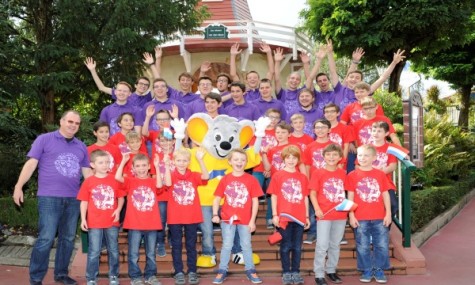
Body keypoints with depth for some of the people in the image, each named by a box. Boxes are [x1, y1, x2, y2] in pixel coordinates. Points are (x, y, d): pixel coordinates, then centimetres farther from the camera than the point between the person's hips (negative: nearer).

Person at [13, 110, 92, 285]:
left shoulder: (81, 147, 15)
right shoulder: (44, 139, 2)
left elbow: (87, 172, 17)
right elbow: (31, 164, -2)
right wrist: (19, 186, -9)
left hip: (73, 199, 5)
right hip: (49, 197, -5)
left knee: (68, 238, 10)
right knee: (46, 238, -7)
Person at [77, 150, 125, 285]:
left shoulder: (114, 180, 0)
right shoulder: (88, 182, -3)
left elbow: (121, 197, 6)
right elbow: (84, 202, 1)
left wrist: (118, 210, -10)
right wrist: (83, 219, -4)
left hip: (112, 222, 2)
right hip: (94, 223, -2)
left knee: (113, 251, 11)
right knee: (94, 252, 5)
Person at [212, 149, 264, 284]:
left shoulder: (251, 180, -6)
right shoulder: (225, 179, -3)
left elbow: (255, 201, -3)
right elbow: (217, 198, 1)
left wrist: (252, 220, -5)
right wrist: (215, 215, -11)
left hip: (245, 219, 0)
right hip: (227, 218, 0)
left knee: (246, 246, 10)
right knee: (226, 246, 7)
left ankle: (250, 270, 22)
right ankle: (222, 271, 15)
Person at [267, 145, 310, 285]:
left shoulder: (303, 177, 7)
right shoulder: (278, 175, -1)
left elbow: (305, 198, 10)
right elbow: (274, 196, -1)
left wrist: (307, 217, 9)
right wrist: (275, 215, -6)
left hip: (299, 218, 3)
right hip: (283, 217, -3)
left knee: (297, 247, 9)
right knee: (285, 246, 5)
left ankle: (296, 272, 19)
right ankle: (286, 273, 15)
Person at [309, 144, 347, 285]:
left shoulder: (343, 173, 6)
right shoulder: (318, 173, -5)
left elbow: (345, 192, 15)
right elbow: (312, 194, -5)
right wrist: (317, 209, -15)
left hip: (341, 215, 4)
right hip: (324, 215, -4)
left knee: (335, 245, 14)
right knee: (322, 246, -2)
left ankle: (331, 270, 28)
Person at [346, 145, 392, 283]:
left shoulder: (380, 174, 3)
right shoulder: (352, 175, -1)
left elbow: (385, 195, 6)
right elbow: (350, 197, 0)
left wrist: (388, 213, 1)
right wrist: (351, 215, -5)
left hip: (380, 218, 1)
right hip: (360, 218, -1)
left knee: (382, 245, 7)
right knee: (363, 247, 6)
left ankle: (379, 270, 21)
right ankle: (366, 271, 19)